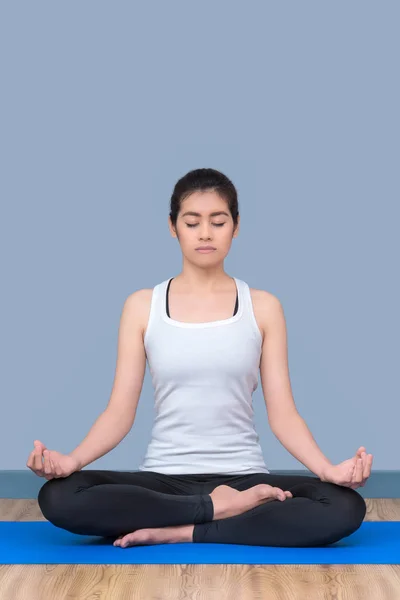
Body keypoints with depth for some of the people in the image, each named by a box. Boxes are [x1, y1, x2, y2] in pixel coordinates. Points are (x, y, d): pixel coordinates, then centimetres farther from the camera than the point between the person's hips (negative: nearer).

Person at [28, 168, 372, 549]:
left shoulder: (262, 307, 4)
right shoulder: (142, 306, 4)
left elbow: (282, 412, 0)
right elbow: (120, 411, 0)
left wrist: (328, 469, -19)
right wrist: (71, 460, -20)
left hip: (242, 478, 0)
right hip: (163, 479, 0)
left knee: (345, 507, -29)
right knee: (58, 497, -29)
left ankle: (181, 532, -21)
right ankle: (217, 509, -18)